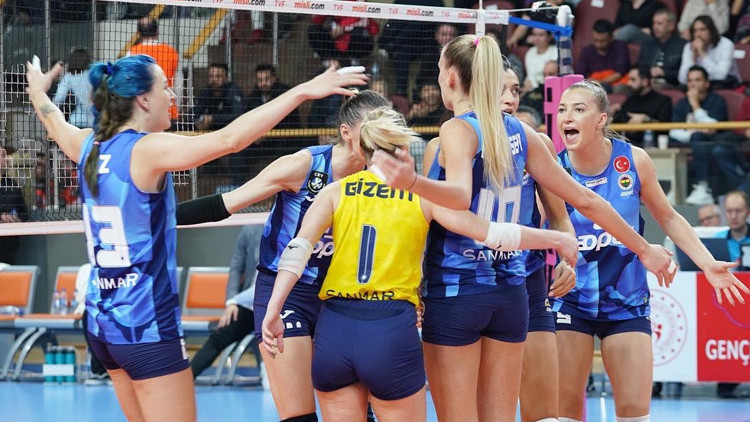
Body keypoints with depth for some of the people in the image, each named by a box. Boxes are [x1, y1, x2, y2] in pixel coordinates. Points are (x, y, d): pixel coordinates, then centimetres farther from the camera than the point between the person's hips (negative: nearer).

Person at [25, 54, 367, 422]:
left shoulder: (89, 146, 6)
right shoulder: (147, 150, -16)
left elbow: (55, 124, 30)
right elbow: (230, 139, -27)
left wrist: (38, 92, 52)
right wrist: (303, 91, -28)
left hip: (102, 322, 9)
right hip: (147, 326, -9)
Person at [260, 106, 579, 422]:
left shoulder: (336, 191, 8)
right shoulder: (421, 194, 5)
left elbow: (298, 249, -6)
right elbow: (489, 233, 3)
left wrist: (273, 312, -11)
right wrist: (556, 239, 15)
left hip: (335, 327, 2)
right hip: (392, 331, -2)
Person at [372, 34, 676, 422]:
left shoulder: (457, 130, -10)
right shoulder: (519, 133, 8)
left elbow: (460, 196, -30)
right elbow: (584, 199, 10)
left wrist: (412, 182, -50)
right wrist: (644, 248, 19)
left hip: (455, 291, -6)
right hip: (509, 292, 6)